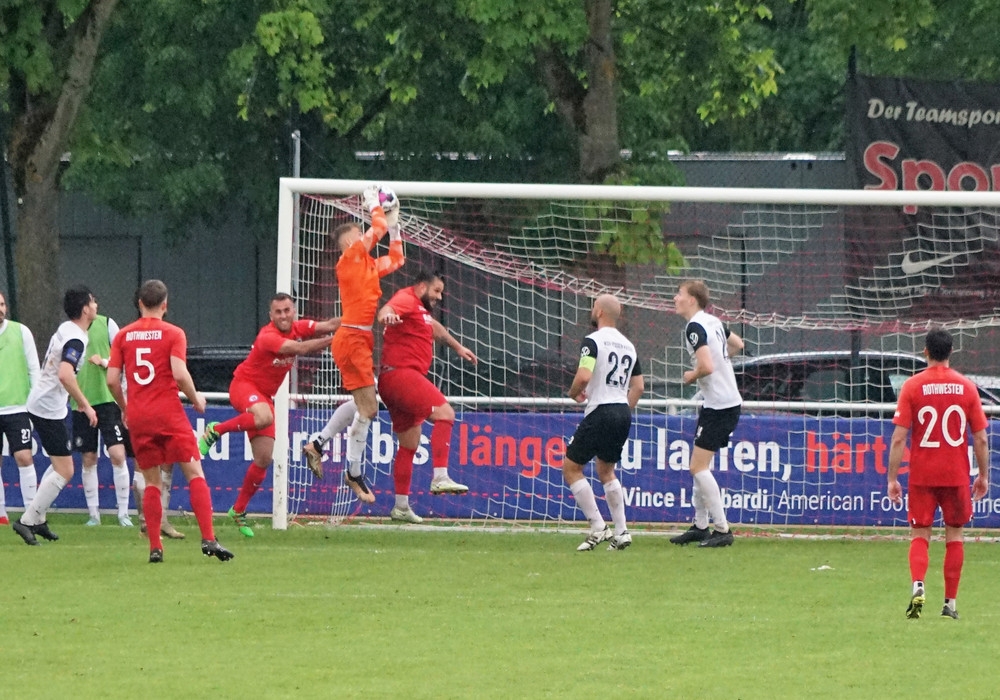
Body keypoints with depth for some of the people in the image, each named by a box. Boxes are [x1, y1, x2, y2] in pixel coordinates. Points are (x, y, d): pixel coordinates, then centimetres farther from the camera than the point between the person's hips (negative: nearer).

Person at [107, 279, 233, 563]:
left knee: (152, 482, 10)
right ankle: (208, 539, -13)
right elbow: (179, 374, -14)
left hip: (137, 418, 3)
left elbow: (112, 380, 3)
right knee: (195, 474, -1)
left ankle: (155, 548, 3)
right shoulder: (173, 334, -2)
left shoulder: (123, 336, 7)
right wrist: (196, 399, 3)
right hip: (169, 414, -3)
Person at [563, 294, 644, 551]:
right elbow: (638, 386, 17)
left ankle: (598, 527, -5)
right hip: (623, 413, 8)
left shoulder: (593, 341, -9)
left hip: (600, 412, -8)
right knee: (606, 470, 23)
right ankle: (621, 532, 13)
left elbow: (584, 376, -22)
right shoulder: (628, 345, 14)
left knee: (571, 468, 3)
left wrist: (574, 393, -1)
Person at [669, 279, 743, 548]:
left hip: (718, 406, -10)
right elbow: (737, 344, 29)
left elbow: (707, 366, -26)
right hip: (729, 402, 10)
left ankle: (723, 530, -8)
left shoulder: (695, 327, -17)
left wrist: (692, 376, -7)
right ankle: (700, 526, 20)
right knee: (700, 466, 15)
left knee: (698, 467, -8)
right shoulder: (713, 322, 12)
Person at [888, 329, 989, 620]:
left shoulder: (912, 386, -5)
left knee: (919, 535, 5)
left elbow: (899, 438, -8)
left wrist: (892, 479, -3)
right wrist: (983, 476, 12)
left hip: (922, 476, -1)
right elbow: (981, 438, 1)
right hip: (957, 476, 1)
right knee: (954, 535, 12)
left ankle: (918, 587, -20)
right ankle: (950, 603, 11)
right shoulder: (967, 388, -1)